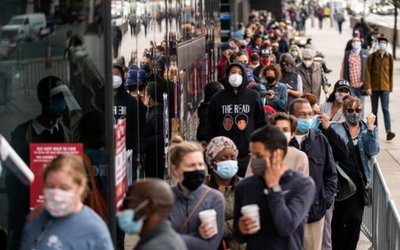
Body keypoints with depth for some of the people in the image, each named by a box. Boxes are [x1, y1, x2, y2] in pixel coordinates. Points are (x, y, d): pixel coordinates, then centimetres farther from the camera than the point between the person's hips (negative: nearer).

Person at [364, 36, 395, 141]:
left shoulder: (389, 57, 3)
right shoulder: (372, 57, -2)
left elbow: (391, 72, 8)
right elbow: (367, 72, -4)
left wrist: (390, 87, 8)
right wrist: (368, 87, -10)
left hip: (385, 87, 0)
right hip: (374, 87, 0)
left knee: (385, 109, -10)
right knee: (374, 110, 9)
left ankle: (388, 131, -18)